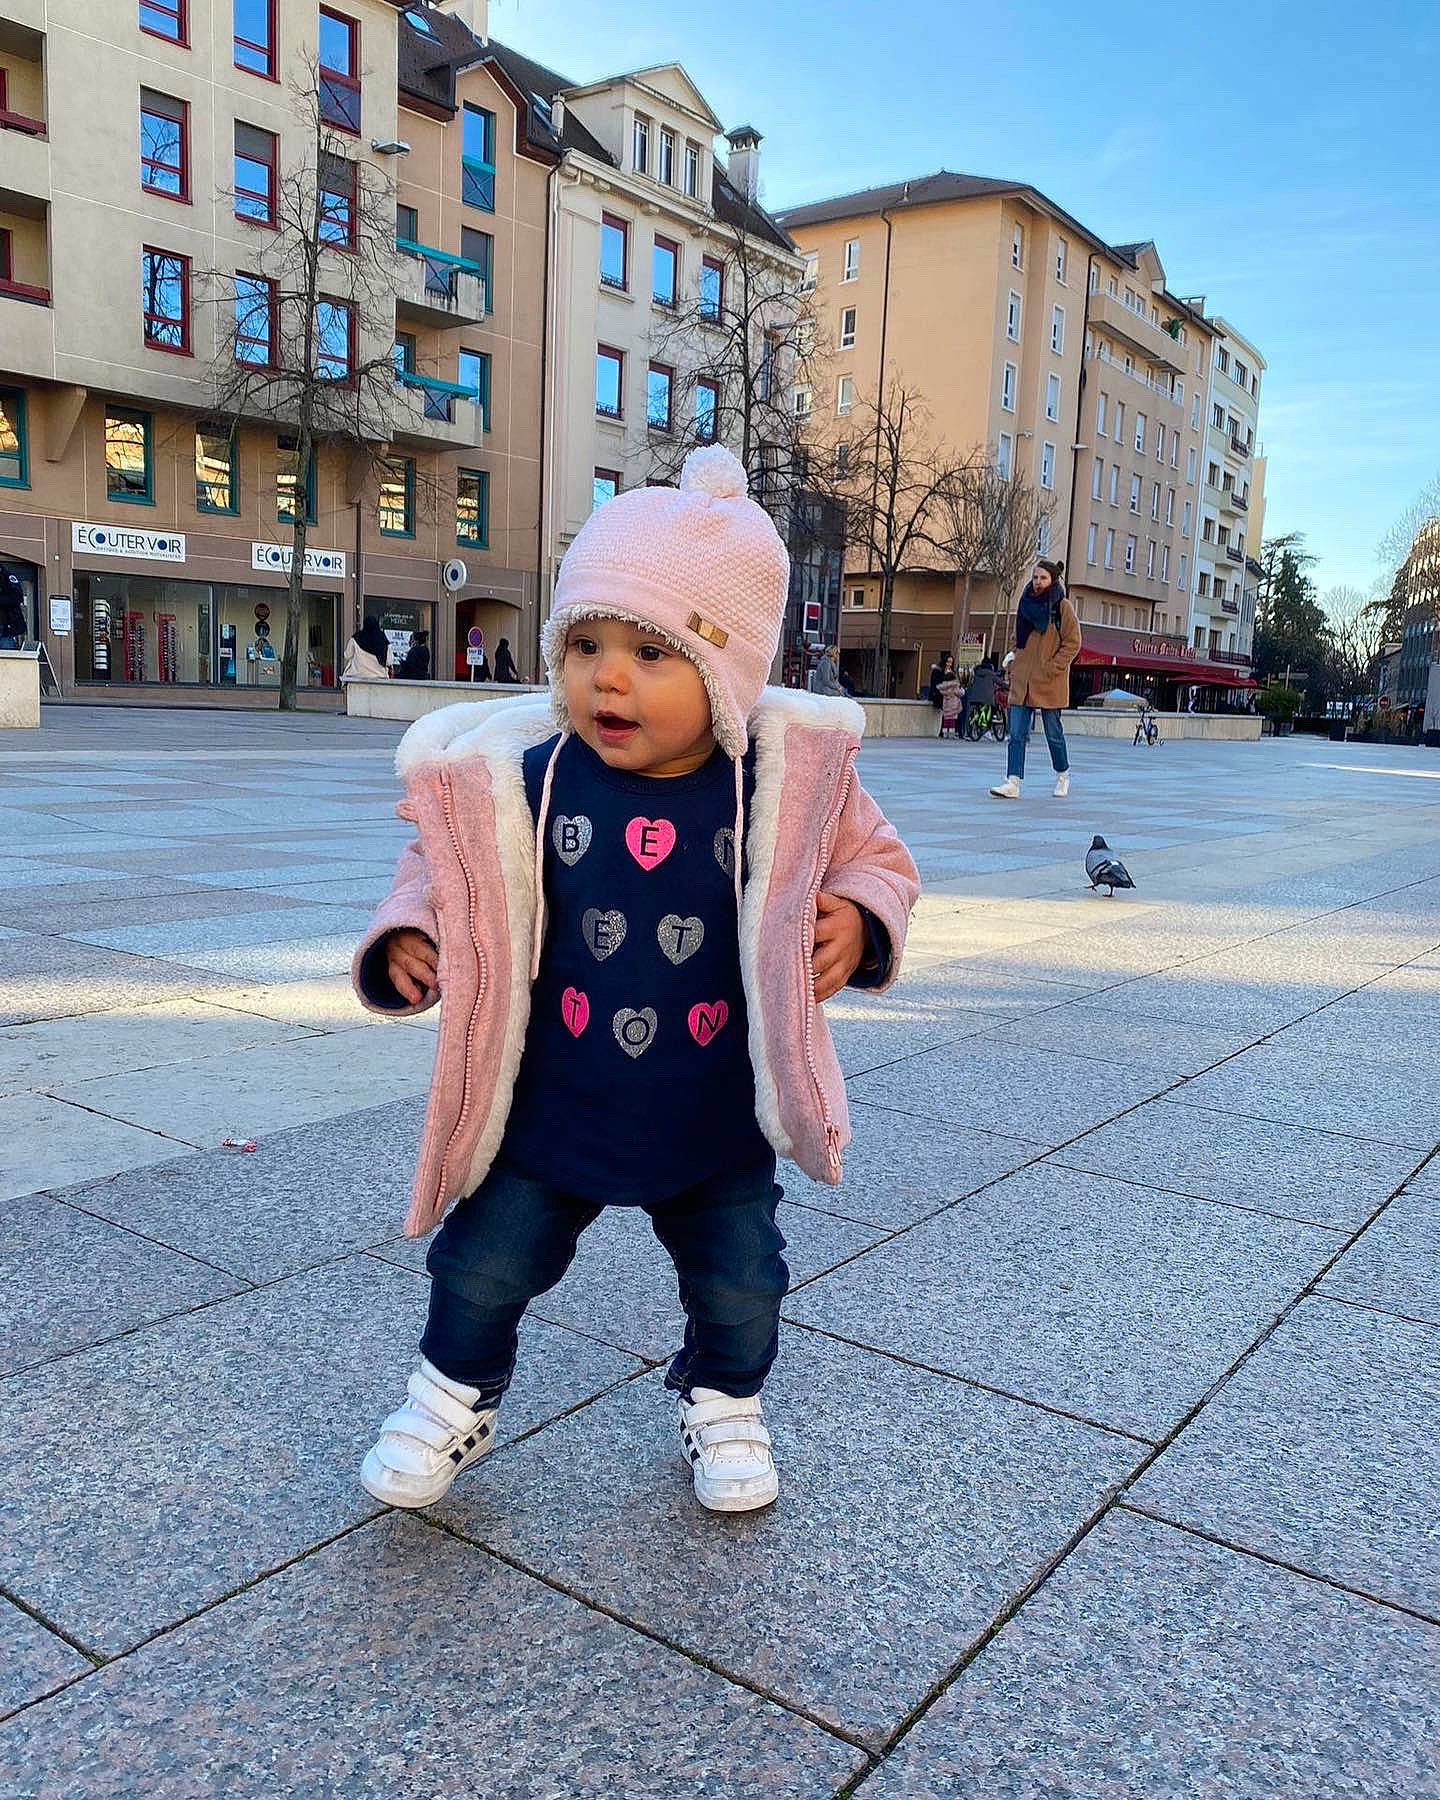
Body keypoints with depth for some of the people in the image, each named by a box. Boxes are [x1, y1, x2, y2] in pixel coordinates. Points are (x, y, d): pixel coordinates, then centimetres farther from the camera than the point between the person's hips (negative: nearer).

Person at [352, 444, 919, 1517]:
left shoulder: (784, 785, -14)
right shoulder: (520, 783, -15)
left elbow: (875, 860, 2)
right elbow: (446, 876, 2)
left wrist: (856, 921, -18)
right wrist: (409, 940, -17)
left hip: (718, 1123, 0)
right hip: (549, 1110, 0)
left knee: (741, 1287, 15)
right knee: (481, 1273, 12)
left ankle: (723, 1404, 47)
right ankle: (457, 1398, 43)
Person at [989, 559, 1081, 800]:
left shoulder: (1062, 607, -3)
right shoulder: (1026, 604, 13)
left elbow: (1073, 644, -5)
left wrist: (1052, 668, -13)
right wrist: (1013, 657, 8)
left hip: (1049, 682, -5)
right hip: (1022, 680, 5)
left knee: (1053, 733, 6)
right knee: (1017, 733, -3)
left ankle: (1062, 775, 27)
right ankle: (1013, 782, -6)